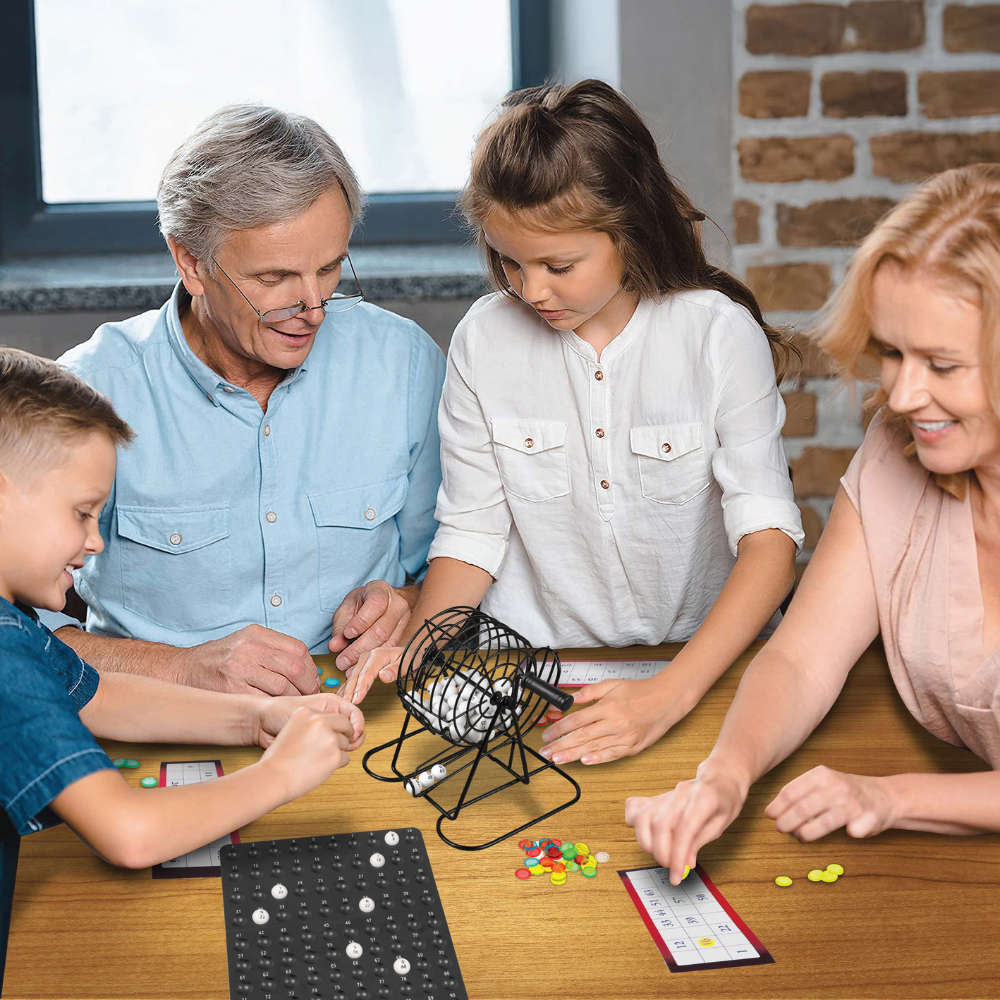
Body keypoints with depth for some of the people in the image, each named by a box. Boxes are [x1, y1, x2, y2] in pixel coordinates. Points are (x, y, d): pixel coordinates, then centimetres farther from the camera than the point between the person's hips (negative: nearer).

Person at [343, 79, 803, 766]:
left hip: (704, 656, -1)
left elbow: (769, 537, -13)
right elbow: (472, 531, 6)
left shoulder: (719, 333, -8)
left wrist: (670, 694, -26)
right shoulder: (485, 341, 0)